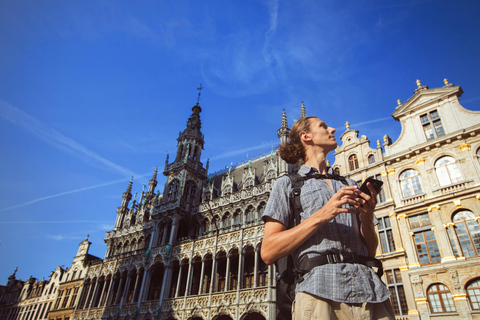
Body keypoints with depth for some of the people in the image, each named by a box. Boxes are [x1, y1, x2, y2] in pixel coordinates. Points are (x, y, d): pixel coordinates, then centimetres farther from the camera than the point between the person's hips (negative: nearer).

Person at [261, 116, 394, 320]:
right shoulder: (288, 183, 8)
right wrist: (320, 216, -12)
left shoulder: (350, 184, 22)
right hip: (320, 291, -4)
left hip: (370, 290, 4)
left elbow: (371, 252, 18)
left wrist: (367, 218, -3)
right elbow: (268, 253, -4)